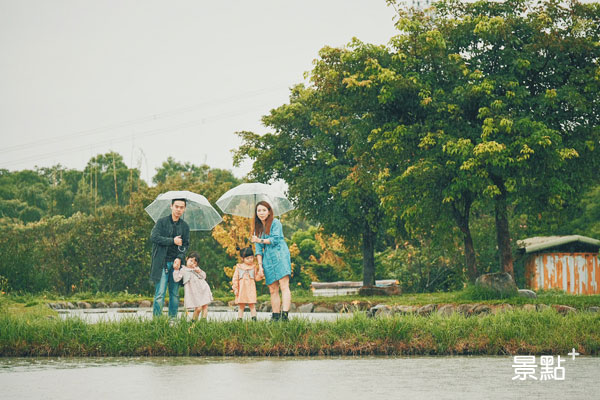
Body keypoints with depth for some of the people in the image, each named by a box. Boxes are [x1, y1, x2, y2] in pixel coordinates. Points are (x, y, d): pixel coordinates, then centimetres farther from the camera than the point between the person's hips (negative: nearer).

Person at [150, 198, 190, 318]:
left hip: (176, 263, 4)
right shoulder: (162, 222, 2)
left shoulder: (185, 226, 13)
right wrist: (173, 241, -10)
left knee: (175, 294, 6)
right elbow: (154, 237, -9)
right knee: (160, 294, -8)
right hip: (162, 263, -4)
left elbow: (185, 244, 9)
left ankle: (173, 318, 12)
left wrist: (179, 258, -9)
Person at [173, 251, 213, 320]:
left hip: (203, 290, 5)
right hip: (194, 292, -5)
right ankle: (193, 320, 3)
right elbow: (176, 279, -4)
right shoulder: (183, 270, 4)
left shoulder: (197, 269, 18)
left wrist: (199, 272, -1)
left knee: (205, 306, 1)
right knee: (198, 308, -14)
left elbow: (204, 276, 16)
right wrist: (176, 270, -14)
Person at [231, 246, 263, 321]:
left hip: (251, 289, 0)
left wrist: (260, 273, -12)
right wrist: (235, 288, -2)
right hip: (241, 290, 0)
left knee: (252, 305, -4)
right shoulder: (239, 267, 5)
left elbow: (256, 278, 9)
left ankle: (254, 318, -3)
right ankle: (239, 318, 8)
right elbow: (235, 278, 5)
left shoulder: (254, 267, 7)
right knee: (241, 306, 4)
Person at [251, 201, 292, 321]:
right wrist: (260, 265, 5)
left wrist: (260, 240, -6)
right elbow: (258, 249, 14)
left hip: (280, 256, -6)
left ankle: (285, 315, -26)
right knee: (273, 290, 2)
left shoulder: (275, 223, 3)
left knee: (284, 286, -15)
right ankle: (275, 316, 3)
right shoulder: (258, 228, 18)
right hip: (267, 259, 6)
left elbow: (275, 239, -9)